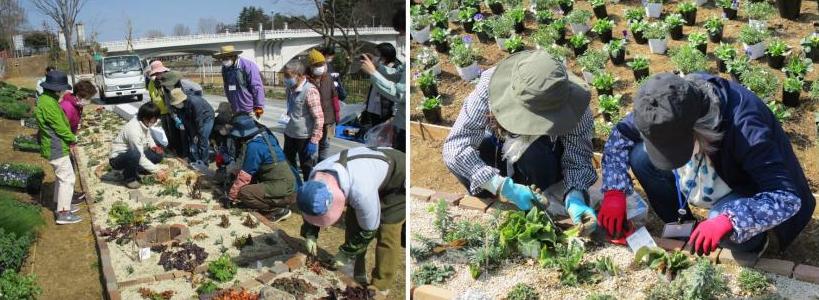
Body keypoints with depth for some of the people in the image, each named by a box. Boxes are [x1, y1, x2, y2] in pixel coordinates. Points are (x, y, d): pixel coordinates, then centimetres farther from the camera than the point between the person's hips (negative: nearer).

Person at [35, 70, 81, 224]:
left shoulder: (49, 99, 10)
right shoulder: (48, 103, -23)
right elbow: (59, 126, -20)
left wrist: (69, 138, 5)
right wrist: (72, 138, -6)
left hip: (55, 145, 11)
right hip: (56, 147, -11)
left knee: (61, 176, 22)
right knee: (67, 178, -6)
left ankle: (61, 205, 34)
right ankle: (63, 213, -2)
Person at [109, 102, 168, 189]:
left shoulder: (144, 123, -8)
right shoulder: (134, 130, -32)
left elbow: (148, 137, 15)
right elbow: (140, 157, -31)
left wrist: (153, 146, -7)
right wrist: (156, 170, -30)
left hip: (133, 156, 8)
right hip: (117, 159, -8)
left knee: (158, 155, -5)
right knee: (134, 154, -38)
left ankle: (133, 170, 9)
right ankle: (129, 178, -11)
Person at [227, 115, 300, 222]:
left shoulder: (254, 147, -15)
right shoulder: (265, 137, 11)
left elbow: (244, 176, -9)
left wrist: (231, 196, 3)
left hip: (284, 192, -9)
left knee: (244, 193, -17)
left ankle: (278, 210, -5)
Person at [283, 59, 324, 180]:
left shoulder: (310, 91, -20)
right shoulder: (289, 89, 4)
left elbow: (319, 118, -21)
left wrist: (314, 141, -21)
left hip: (305, 137, -8)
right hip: (290, 134, 8)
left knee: (307, 169, 6)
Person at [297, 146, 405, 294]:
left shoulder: (360, 191, -43)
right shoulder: (315, 176, -21)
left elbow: (369, 229, -26)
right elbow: (310, 209, 1)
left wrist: (346, 253, -15)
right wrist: (309, 234, -11)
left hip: (398, 176, -7)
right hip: (373, 167, 7)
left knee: (387, 234, -10)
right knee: (352, 221, 5)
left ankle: (379, 288, 5)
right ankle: (357, 276, 22)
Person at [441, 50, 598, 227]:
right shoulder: (489, 85, -35)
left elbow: (578, 159, -26)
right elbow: (455, 146, -38)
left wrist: (575, 198, -46)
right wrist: (504, 187, -45)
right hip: (499, 149, 1)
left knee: (535, 156, -36)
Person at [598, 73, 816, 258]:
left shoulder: (746, 128, -39)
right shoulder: (666, 110, -25)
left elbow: (789, 197, -38)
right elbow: (621, 134, -10)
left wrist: (728, 220, -51)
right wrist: (614, 191, -20)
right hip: (711, 173, 5)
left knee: (729, 231, -37)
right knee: (640, 157, -18)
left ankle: (753, 245, 0)